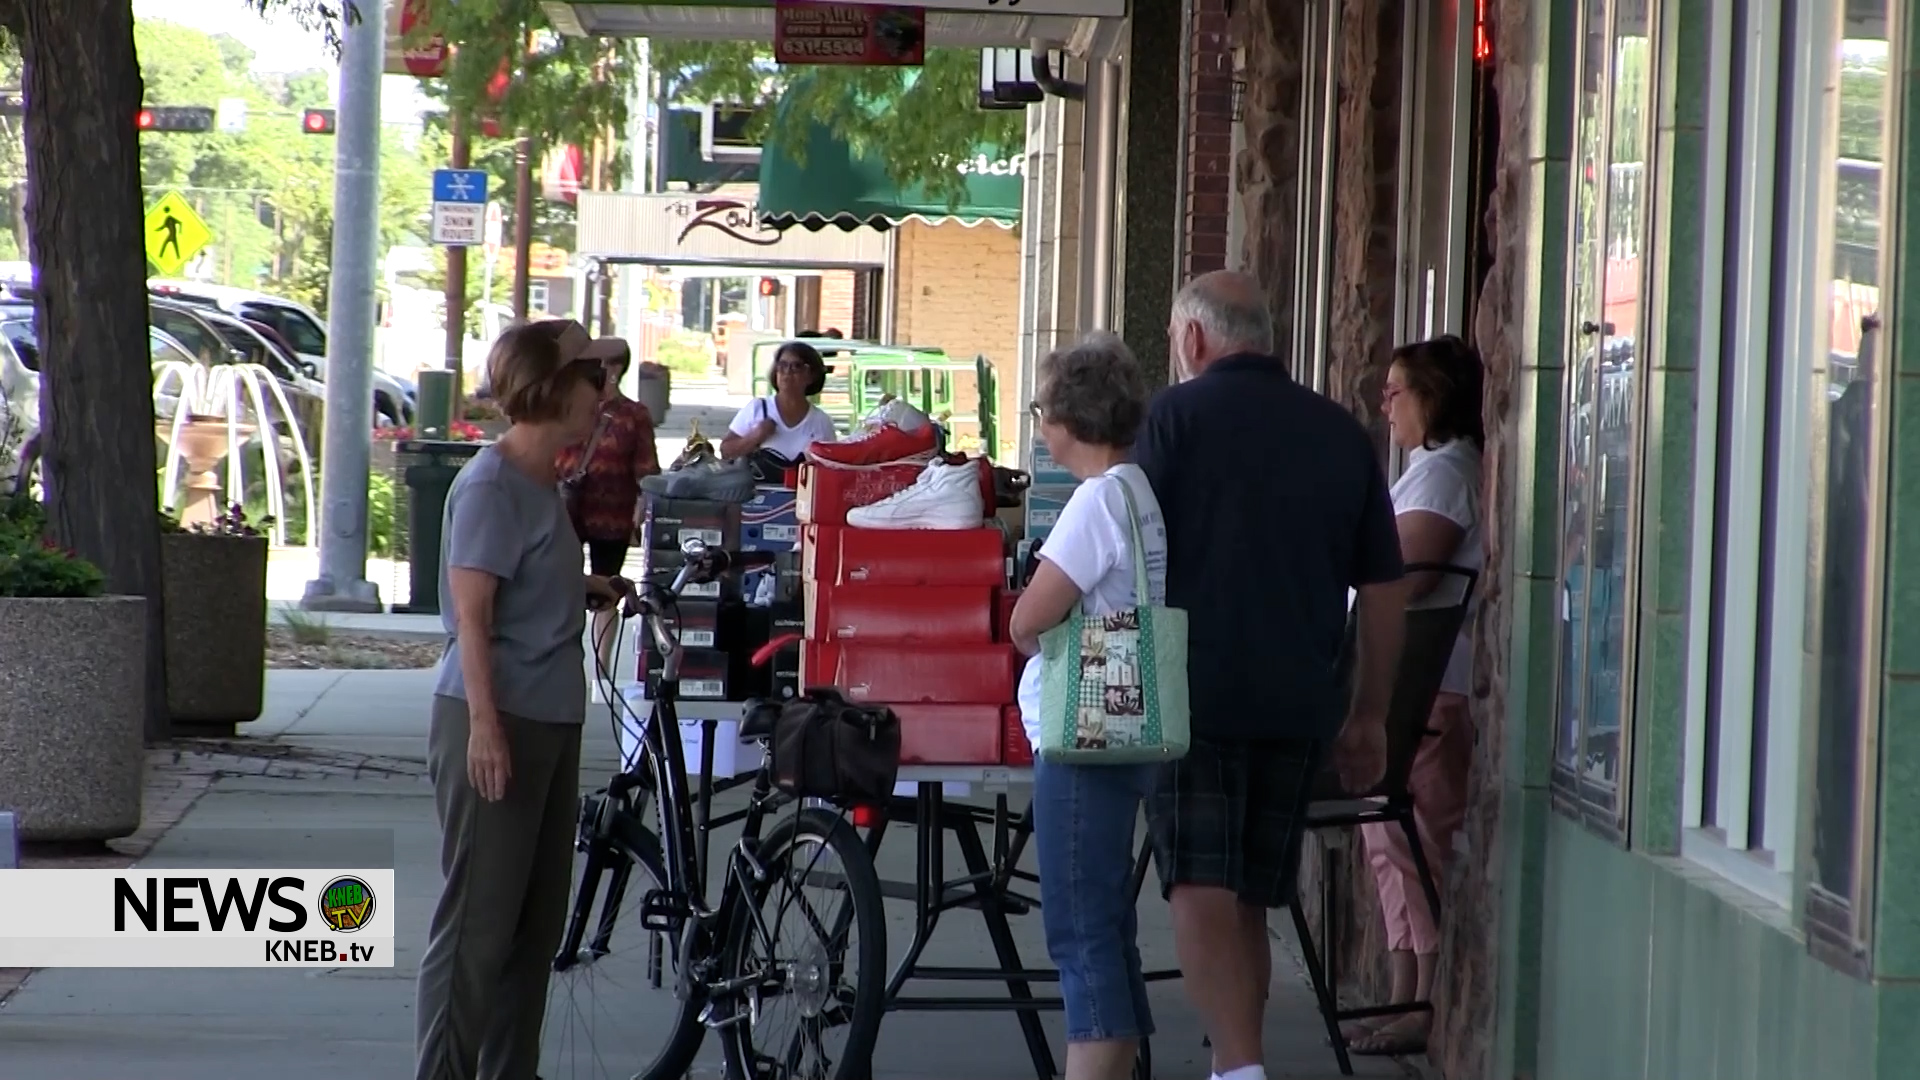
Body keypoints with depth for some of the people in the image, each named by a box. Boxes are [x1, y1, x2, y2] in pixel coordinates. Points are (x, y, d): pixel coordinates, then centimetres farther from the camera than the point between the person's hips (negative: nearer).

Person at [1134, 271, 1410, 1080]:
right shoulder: (1341, 433, 12)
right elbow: (1385, 590, 14)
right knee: (1251, 900, 15)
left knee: (1202, 894, -9)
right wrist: (1369, 717, 20)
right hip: (1298, 705, 5)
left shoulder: (1178, 415, -2)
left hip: (1194, 698, -5)